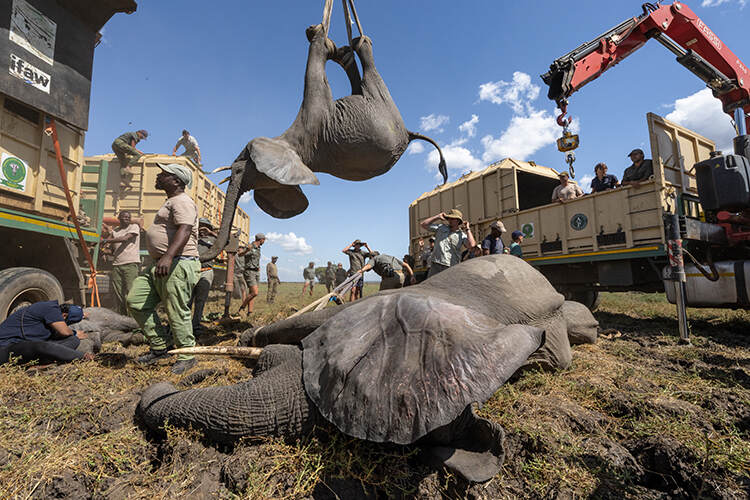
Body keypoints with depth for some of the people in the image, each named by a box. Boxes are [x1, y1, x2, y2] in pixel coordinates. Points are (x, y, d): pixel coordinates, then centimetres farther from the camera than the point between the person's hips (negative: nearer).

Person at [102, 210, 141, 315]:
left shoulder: (134, 227, 7)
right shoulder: (115, 231, 21)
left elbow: (125, 238, -9)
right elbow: (113, 250, 26)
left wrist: (107, 241, -6)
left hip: (131, 264, -5)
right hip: (117, 265, 5)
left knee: (130, 293, -13)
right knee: (118, 294, 2)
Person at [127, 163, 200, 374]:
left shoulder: (182, 202, -10)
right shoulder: (171, 202, 25)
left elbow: (184, 230, -26)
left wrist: (168, 257, -39)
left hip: (178, 265, -11)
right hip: (160, 265, 11)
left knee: (177, 313, -6)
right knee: (136, 301, 7)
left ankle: (187, 356, 9)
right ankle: (160, 347, 14)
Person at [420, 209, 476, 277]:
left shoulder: (462, 235, 5)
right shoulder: (440, 227, 11)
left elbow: (471, 245, -13)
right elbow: (423, 224, 9)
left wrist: (467, 229, -3)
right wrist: (438, 217, 6)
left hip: (451, 267, -2)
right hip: (436, 265, 2)